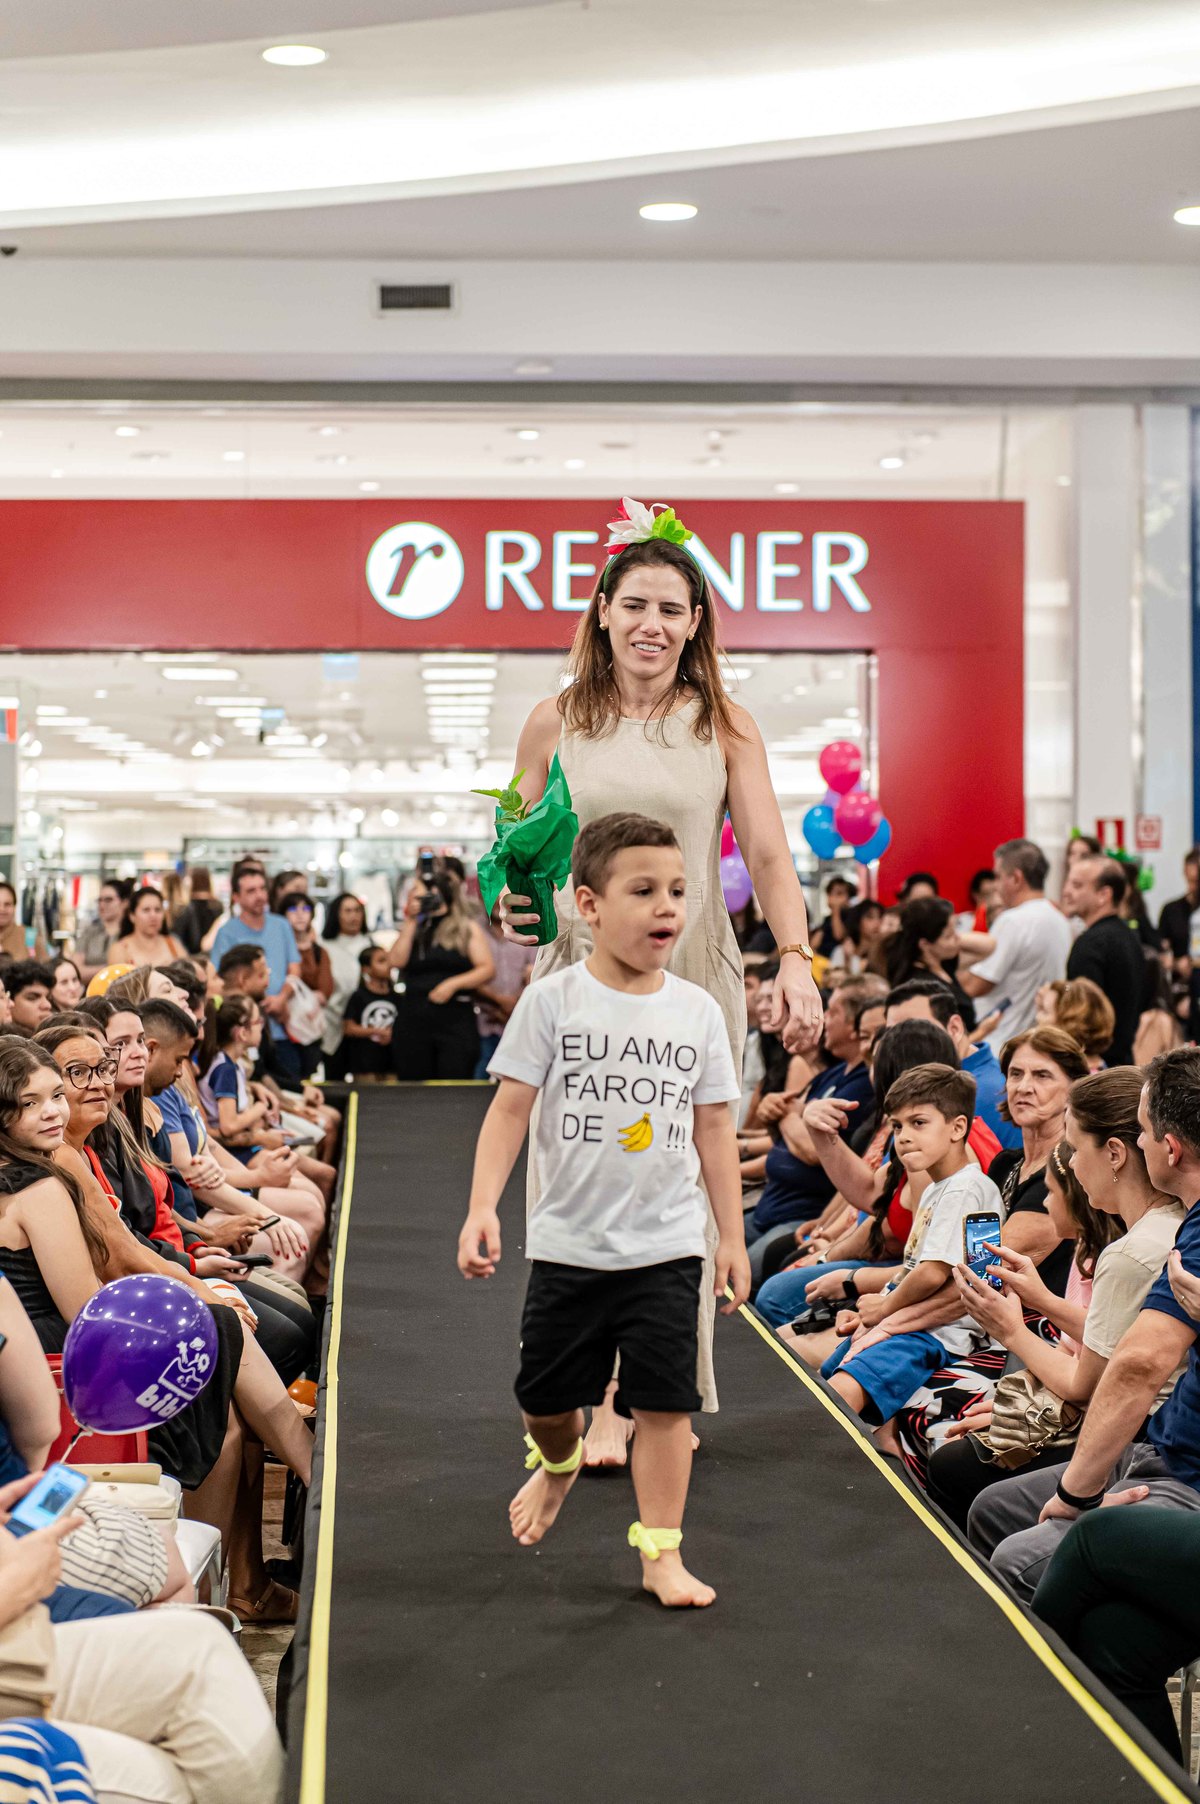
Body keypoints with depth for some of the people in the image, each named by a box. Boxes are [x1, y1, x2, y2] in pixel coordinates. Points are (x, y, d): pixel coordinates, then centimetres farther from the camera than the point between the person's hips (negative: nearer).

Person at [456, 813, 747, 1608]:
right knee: (547, 1398, 11)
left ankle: (662, 1552, 6)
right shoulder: (554, 1000, -6)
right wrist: (483, 1206, -15)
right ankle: (559, 1464, 44)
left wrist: (732, 1236, 7)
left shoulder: (697, 1011, 1)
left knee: (664, 1399, -4)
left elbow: (713, 1129, 7)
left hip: (667, 1246, 1)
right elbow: (511, 1108, -5)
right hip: (569, 1243, 0)